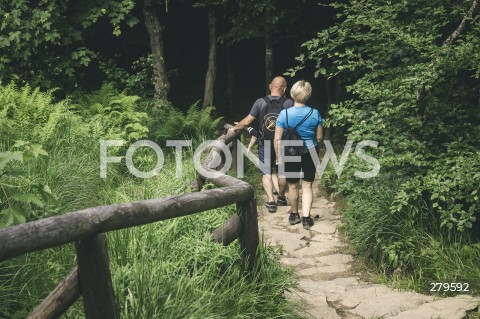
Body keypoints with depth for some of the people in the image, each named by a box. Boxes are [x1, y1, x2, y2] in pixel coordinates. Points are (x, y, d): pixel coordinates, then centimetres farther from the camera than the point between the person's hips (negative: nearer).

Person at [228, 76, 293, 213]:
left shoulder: (260, 102, -8)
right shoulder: (289, 103, -8)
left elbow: (247, 121, -4)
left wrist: (234, 128, 12)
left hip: (265, 144, 0)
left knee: (266, 172, 7)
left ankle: (271, 201, -4)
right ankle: (281, 198, 30)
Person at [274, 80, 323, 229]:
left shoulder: (284, 114, -12)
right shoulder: (315, 113, -7)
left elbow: (277, 139, -10)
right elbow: (319, 137, 1)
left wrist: (278, 157, 2)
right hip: (309, 153, 1)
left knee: (293, 186, 14)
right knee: (307, 185, 9)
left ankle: (294, 215, 30)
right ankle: (306, 218, 5)